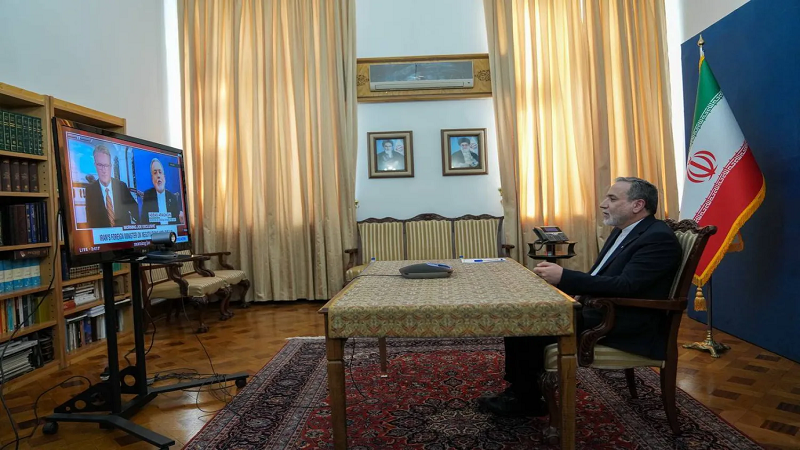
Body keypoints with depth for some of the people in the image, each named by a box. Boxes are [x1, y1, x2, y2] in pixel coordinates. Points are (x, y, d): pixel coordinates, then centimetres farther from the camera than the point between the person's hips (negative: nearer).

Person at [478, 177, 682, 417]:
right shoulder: (622, 231, 14)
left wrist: (564, 277, -26)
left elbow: (625, 285, -27)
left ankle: (526, 400, 4)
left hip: (626, 325, -9)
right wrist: (558, 277, -3)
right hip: (595, 308, 10)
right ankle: (519, 391, 6)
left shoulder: (659, 238, -15)